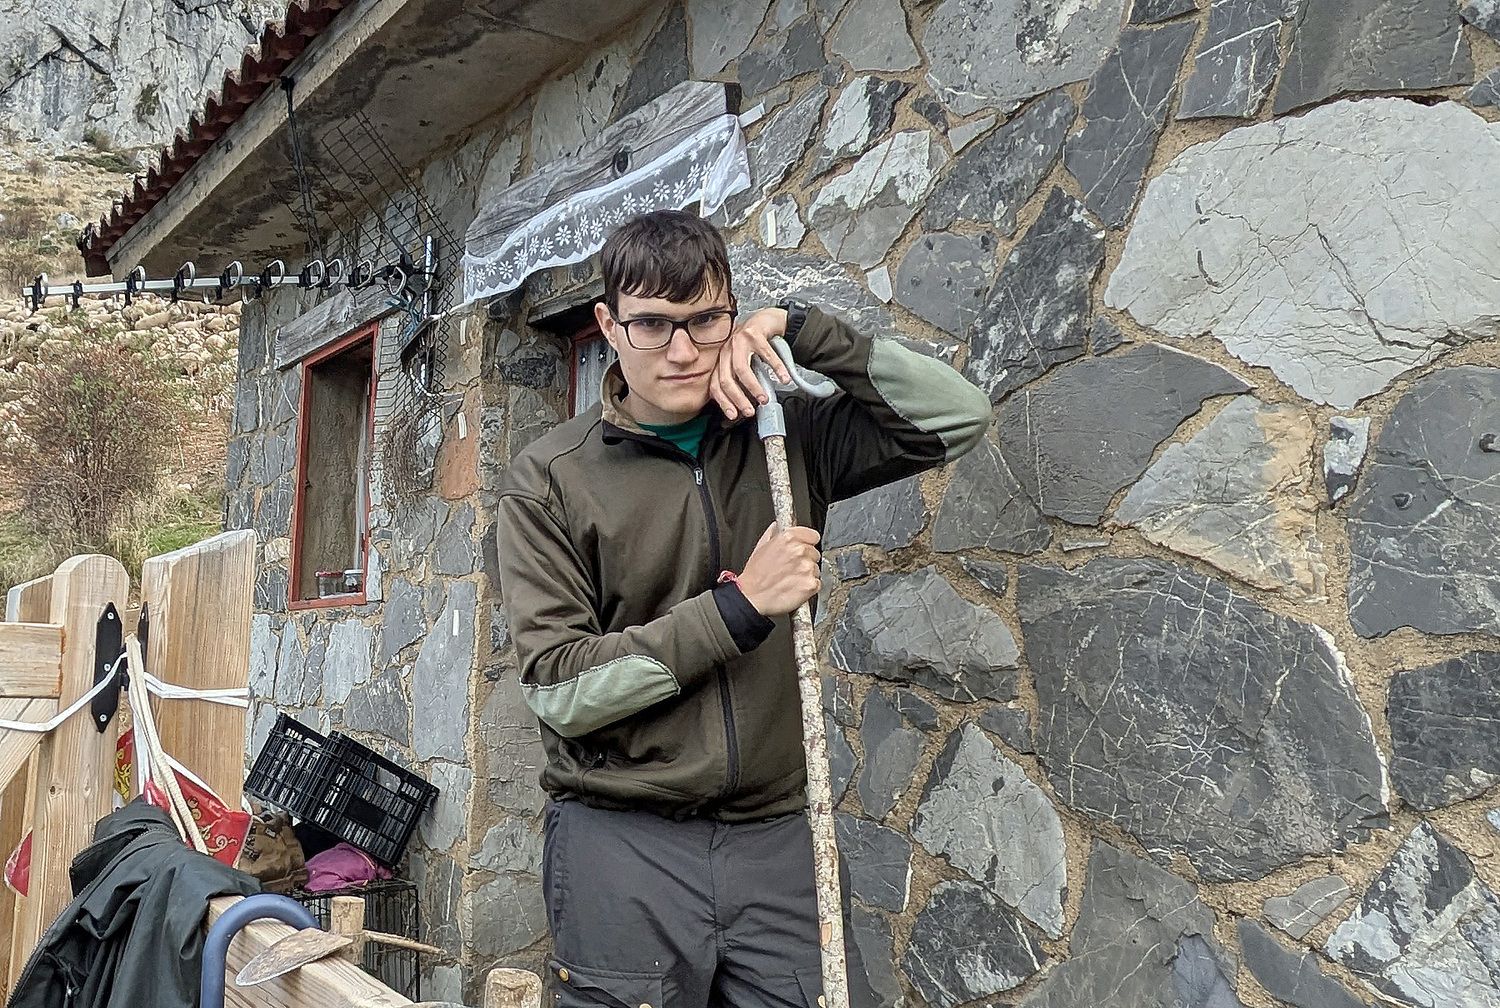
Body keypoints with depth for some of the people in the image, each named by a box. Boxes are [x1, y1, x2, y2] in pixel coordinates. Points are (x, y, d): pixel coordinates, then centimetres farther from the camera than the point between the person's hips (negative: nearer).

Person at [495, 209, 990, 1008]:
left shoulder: (784, 438, 5)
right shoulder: (549, 478, -3)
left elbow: (960, 417, 2)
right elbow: (558, 688, -9)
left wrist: (801, 331, -6)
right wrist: (738, 607, -14)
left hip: (774, 837, 3)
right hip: (621, 845, -2)